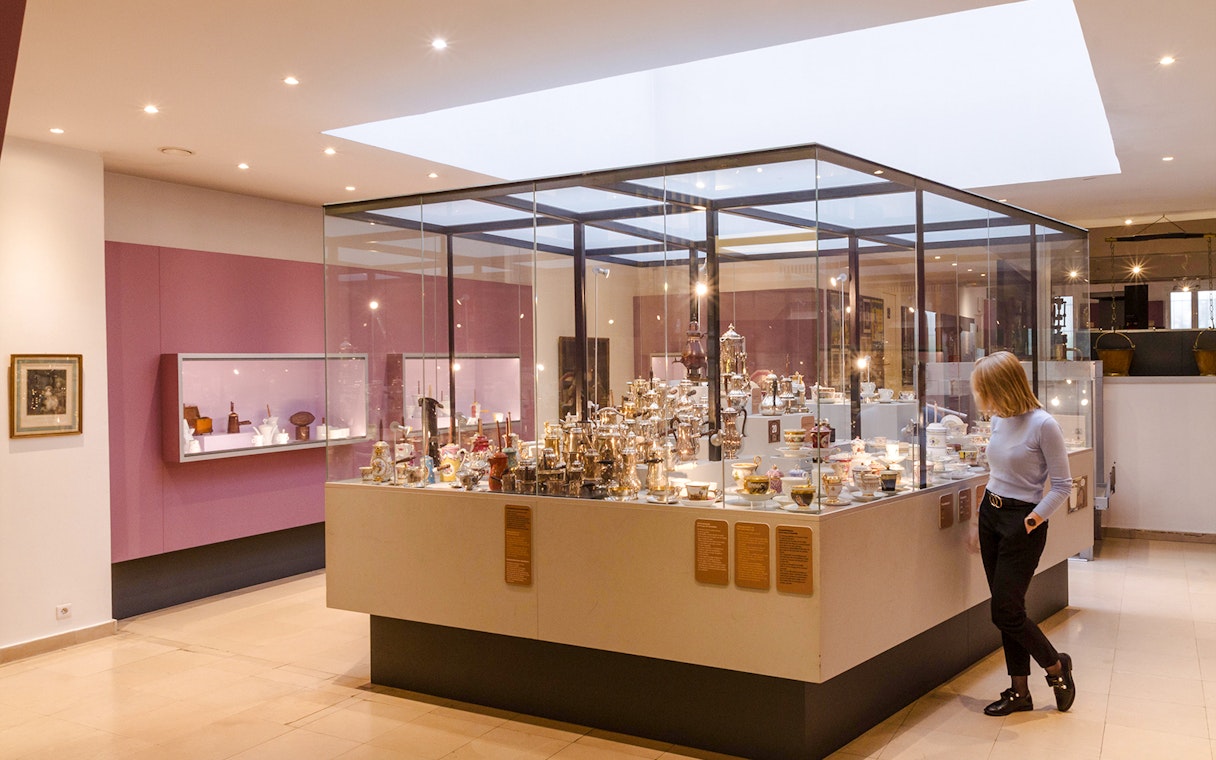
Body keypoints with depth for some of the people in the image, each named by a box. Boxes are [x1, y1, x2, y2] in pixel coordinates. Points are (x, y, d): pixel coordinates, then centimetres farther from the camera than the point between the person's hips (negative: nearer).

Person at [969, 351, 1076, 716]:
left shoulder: (1042, 425, -17)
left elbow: (1062, 485, -12)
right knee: (1004, 609, 11)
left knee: (1006, 612, -3)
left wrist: (1037, 517, -24)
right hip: (990, 512, 7)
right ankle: (1019, 690, 22)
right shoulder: (999, 419, 5)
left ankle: (1056, 666, 23)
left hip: (1022, 521, -7)